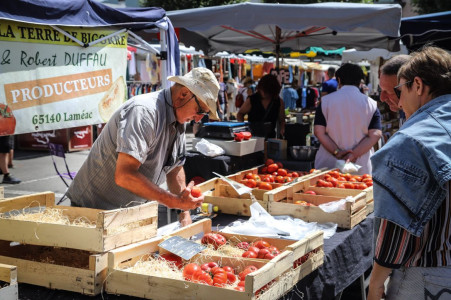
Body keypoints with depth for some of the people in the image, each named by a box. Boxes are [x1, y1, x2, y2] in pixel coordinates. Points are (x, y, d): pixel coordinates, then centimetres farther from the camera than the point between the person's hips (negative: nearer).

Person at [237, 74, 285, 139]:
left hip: (270, 137, 1)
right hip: (252, 137, -1)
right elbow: (240, 114, 11)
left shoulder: (279, 102, 2)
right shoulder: (251, 100, -2)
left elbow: (281, 120, 15)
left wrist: (282, 129, -4)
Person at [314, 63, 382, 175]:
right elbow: (375, 135, -6)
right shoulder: (370, 104, 3)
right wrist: (354, 155, -11)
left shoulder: (325, 101, 2)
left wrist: (336, 152, -8)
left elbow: (319, 132, -4)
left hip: (329, 165, 0)